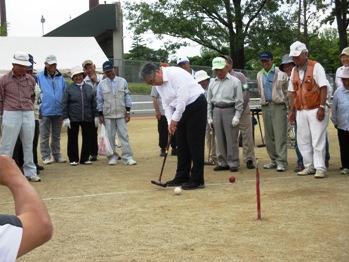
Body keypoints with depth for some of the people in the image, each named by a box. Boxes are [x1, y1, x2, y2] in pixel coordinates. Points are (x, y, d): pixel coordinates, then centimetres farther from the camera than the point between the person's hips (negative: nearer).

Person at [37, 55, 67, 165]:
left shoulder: (60, 77, 7)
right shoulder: (39, 77, -3)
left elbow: (65, 93, 11)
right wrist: (38, 106, -9)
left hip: (58, 111, 3)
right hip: (45, 111, -3)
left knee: (56, 136, 14)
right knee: (44, 136, 2)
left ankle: (57, 155, 22)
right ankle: (46, 156, 9)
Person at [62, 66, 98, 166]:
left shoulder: (89, 88, 10)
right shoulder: (69, 89, 1)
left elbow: (94, 103, 12)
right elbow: (64, 104, -1)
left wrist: (96, 116, 7)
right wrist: (65, 118, -8)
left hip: (88, 119, 2)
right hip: (73, 119, -2)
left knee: (87, 139, 5)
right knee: (73, 139, 3)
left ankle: (85, 158, 16)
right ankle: (73, 159, 14)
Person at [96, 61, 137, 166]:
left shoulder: (122, 81, 4)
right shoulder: (101, 84, 3)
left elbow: (127, 97, 6)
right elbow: (99, 100, 7)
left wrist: (128, 111, 1)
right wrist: (100, 114, 4)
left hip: (121, 114, 0)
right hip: (108, 115, 1)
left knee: (124, 135, -3)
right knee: (110, 136, 4)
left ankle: (127, 157, -3)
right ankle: (113, 157, 13)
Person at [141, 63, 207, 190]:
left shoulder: (175, 74, -23)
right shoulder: (159, 85, 5)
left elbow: (182, 98, -26)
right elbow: (166, 104, 10)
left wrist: (175, 119, -20)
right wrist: (170, 122, -4)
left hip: (196, 105, -9)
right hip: (181, 109, 9)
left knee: (195, 143, -8)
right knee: (181, 145, 10)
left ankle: (197, 180, -6)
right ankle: (182, 177, 18)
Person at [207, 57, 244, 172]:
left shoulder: (235, 81, -1)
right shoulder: (213, 83, 13)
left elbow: (239, 101, -4)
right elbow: (209, 101, 17)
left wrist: (237, 116, -11)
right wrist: (209, 117, 11)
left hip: (229, 111, -5)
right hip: (217, 111, 5)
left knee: (231, 139, -4)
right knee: (220, 139, 7)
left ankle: (233, 163, 2)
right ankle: (222, 162, 14)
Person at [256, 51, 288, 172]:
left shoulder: (280, 73, -3)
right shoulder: (259, 75, 14)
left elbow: (286, 90, -1)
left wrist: (284, 101, -5)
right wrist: (264, 100, 15)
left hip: (278, 106, -6)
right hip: (265, 106, 6)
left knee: (280, 135, -9)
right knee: (269, 136, 8)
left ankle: (281, 161, -10)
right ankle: (274, 160, 16)